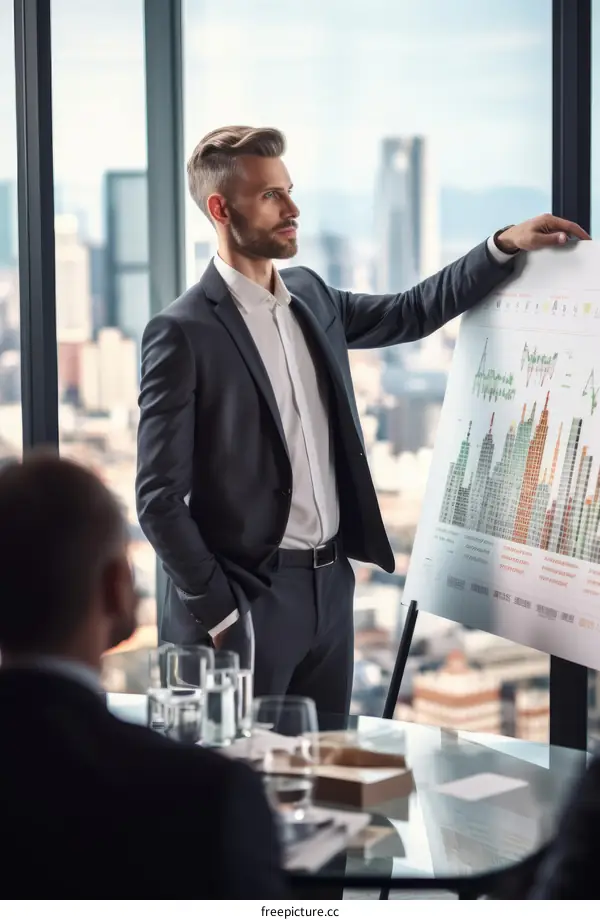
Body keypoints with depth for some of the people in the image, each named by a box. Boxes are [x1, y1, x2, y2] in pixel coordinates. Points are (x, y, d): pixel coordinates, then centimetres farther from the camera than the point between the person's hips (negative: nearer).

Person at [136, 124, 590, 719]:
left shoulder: (309, 297, 9)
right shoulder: (182, 333, -13)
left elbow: (411, 314, 25)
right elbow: (160, 498, -13)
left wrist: (506, 245, 15)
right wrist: (217, 614, -15)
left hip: (330, 586, 7)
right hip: (242, 601, -7)